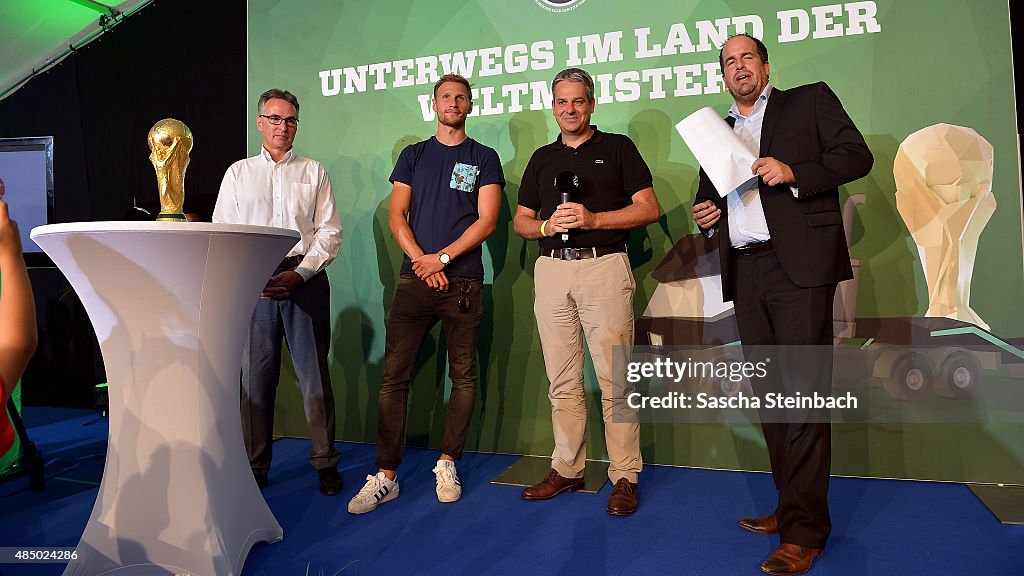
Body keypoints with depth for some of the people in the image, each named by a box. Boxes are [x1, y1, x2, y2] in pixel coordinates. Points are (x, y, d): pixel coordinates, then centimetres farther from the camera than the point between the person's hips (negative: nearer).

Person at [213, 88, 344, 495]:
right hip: (253, 282, 1)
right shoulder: (238, 173, 15)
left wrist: (300, 274, -8)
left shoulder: (313, 172, 12)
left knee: (314, 373, -1)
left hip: (305, 278, -1)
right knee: (255, 374, 3)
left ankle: (325, 462, 9)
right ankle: (255, 465, 14)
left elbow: (330, 232, 5)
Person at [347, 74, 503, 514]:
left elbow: (487, 220, -2)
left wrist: (442, 257, -11)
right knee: (394, 375, -4)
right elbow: (397, 216, 8)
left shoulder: (484, 158, 9)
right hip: (415, 278, 2)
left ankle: (447, 465, 16)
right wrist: (421, 261, -8)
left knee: (463, 376, 3)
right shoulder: (413, 155, 15)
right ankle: (386, 475, 2)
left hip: (463, 282, -1)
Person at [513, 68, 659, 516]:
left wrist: (593, 218, -11)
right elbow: (521, 221, 18)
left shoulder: (617, 147, 9)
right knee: (563, 381, 7)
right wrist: (547, 226, -4)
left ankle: (625, 476, 4)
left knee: (614, 378, -5)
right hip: (551, 269, 4)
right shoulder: (542, 158, 19)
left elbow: (649, 209, 1)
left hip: (604, 265, -4)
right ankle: (566, 469, 17)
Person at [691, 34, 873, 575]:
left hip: (799, 265, -5)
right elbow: (708, 195, 29)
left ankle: (804, 531, -1)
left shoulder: (810, 101, 10)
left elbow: (857, 155, 1)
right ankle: (790, 506, 20)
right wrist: (704, 216, 6)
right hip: (745, 273, 6)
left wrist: (793, 173, -13)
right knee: (769, 394, 8)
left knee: (803, 393, -8)